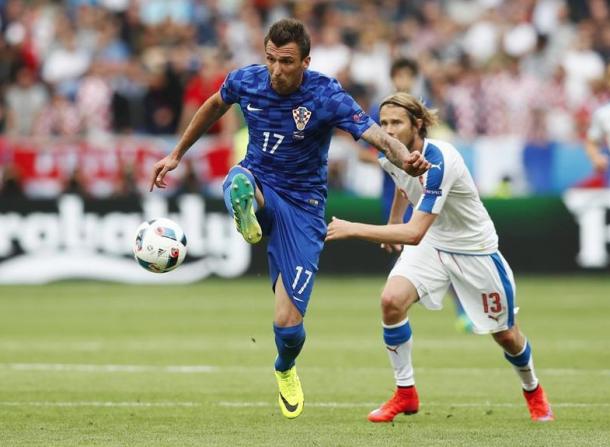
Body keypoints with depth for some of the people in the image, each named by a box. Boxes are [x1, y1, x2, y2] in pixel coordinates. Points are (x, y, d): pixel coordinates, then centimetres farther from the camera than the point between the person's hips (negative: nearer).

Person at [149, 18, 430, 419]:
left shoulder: (327, 96, -18)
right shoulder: (246, 81, -7)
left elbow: (378, 135, -30)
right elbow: (215, 106, 17)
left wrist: (405, 158, -53)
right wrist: (177, 155, 23)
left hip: (302, 208, -2)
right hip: (258, 185, 2)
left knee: (288, 323, -3)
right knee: (240, 181, -40)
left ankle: (285, 370, 28)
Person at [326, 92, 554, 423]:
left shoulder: (438, 161, -35)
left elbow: (414, 233, -42)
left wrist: (353, 229, -42)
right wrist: (391, 227, 26)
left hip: (475, 251, -5)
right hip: (430, 244, 5)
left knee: (505, 334, 9)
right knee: (391, 300, -22)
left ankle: (533, 391, 41)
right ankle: (405, 394, -7)